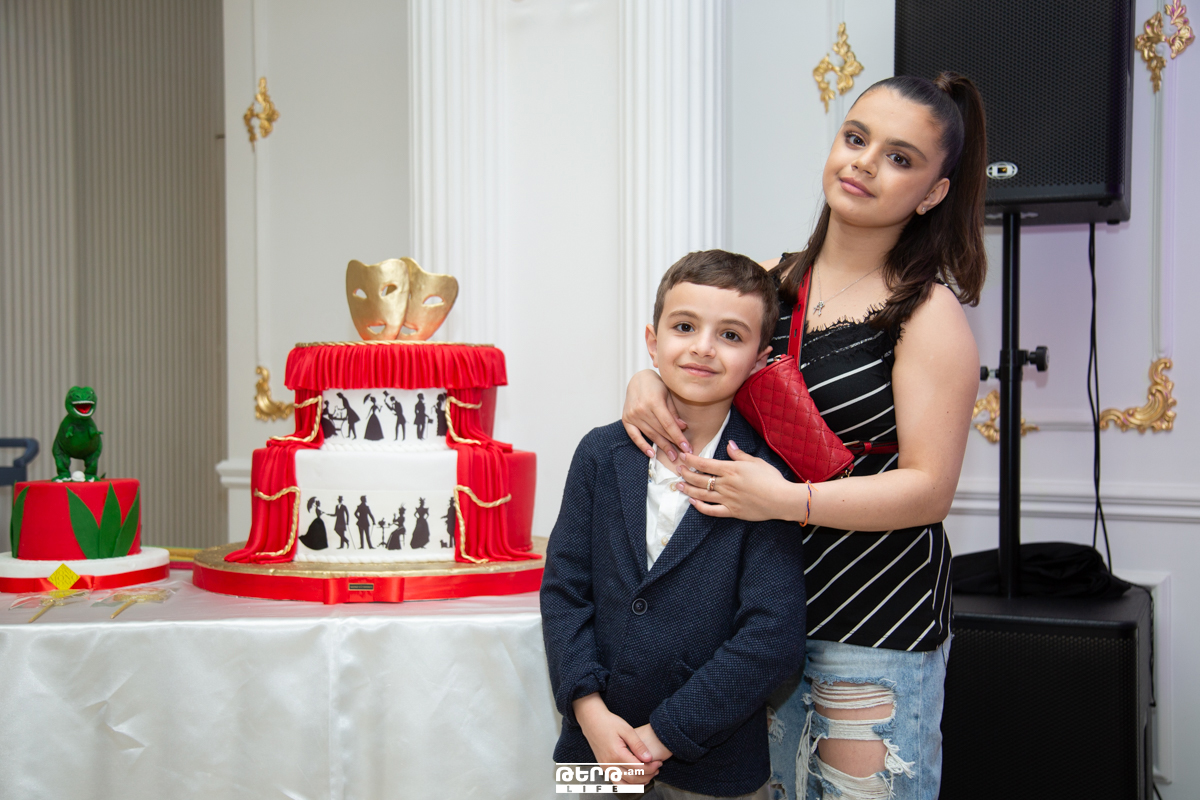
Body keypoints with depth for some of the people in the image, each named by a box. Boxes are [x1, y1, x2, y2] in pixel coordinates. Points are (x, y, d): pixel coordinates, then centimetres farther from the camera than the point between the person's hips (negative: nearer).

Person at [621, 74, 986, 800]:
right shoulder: (773, 282, 5)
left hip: (878, 626, -5)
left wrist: (786, 500, -24)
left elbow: (929, 488, -15)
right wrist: (648, 382, -6)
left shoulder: (930, 313, -10)